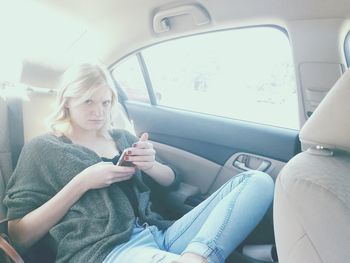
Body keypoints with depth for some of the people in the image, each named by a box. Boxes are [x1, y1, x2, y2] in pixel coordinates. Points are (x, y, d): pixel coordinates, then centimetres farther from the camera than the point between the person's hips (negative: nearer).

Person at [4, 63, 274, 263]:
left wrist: (150, 166, 0)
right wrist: (82, 182, -8)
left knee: (258, 181, -15)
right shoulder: (43, 149, 11)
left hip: (159, 234, 8)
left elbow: (173, 181, 25)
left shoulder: (122, 137, 22)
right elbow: (19, 236, 3)